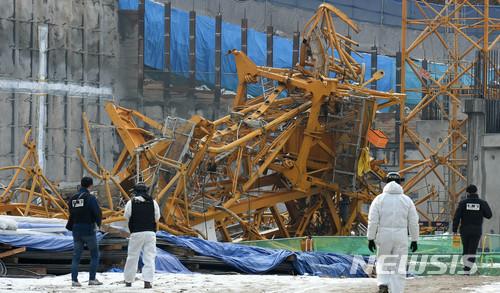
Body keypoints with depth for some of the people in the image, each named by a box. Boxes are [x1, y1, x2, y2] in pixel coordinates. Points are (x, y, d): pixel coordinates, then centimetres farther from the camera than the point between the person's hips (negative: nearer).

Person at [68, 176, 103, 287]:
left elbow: (71, 215, 11)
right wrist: (97, 225, 5)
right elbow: (98, 213, -13)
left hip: (76, 231, 5)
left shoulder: (73, 198, 8)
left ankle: (74, 280, -1)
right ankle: (92, 279, 5)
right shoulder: (90, 198, -12)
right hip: (88, 231, -5)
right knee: (95, 255, 9)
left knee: (76, 256, 7)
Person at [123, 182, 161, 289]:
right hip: (150, 233, 1)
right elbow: (157, 217, 11)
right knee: (149, 258, 1)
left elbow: (126, 216, 5)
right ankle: (147, 281, -11)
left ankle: (128, 281, 17)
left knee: (132, 257, 10)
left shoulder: (131, 203, -5)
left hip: (136, 233, -1)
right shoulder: (153, 202, 1)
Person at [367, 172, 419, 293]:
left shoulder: (379, 199, 1)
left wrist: (370, 239, 0)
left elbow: (373, 221, -3)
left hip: (384, 236, 0)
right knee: (399, 267, 4)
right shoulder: (407, 200, 4)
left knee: (382, 263, 15)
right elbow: (413, 223, 4)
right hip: (401, 237, 0)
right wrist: (414, 240, 11)